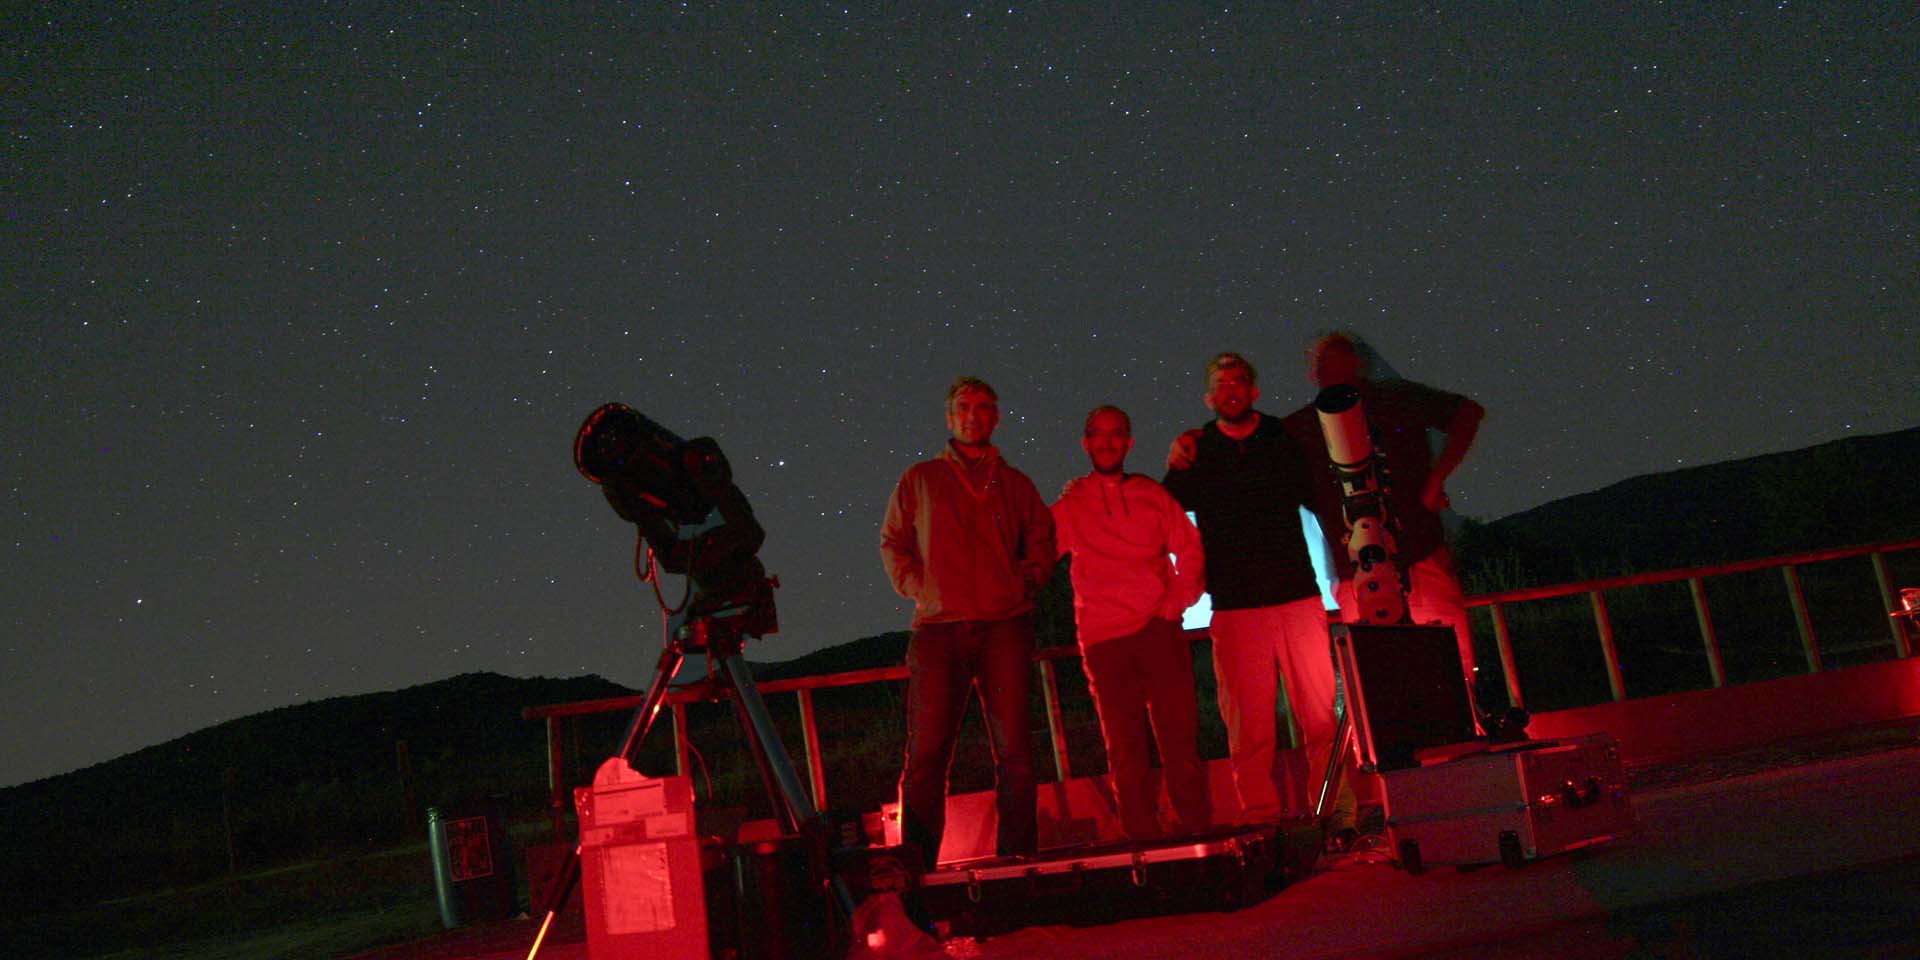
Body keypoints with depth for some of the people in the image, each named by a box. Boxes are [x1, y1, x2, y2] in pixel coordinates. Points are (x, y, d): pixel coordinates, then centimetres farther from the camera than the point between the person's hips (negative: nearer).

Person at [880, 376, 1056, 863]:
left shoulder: (1015, 484, 17)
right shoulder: (920, 480, 14)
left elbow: (1043, 543, 20)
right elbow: (892, 542, 15)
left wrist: (1024, 583, 4)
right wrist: (916, 587, 1)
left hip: (1005, 627, 1)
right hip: (939, 628, -1)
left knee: (1013, 747, -2)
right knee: (926, 751, -6)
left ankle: (1018, 858, 5)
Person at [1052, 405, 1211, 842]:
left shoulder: (1153, 495, 13)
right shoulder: (1068, 508, 10)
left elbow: (1189, 548, 12)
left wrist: (1178, 597, -1)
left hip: (1159, 629, 1)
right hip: (1103, 639, 0)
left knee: (1179, 732, -2)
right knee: (1125, 746, 0)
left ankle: (1197, 827, 6)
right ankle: (1142, 837, 5)